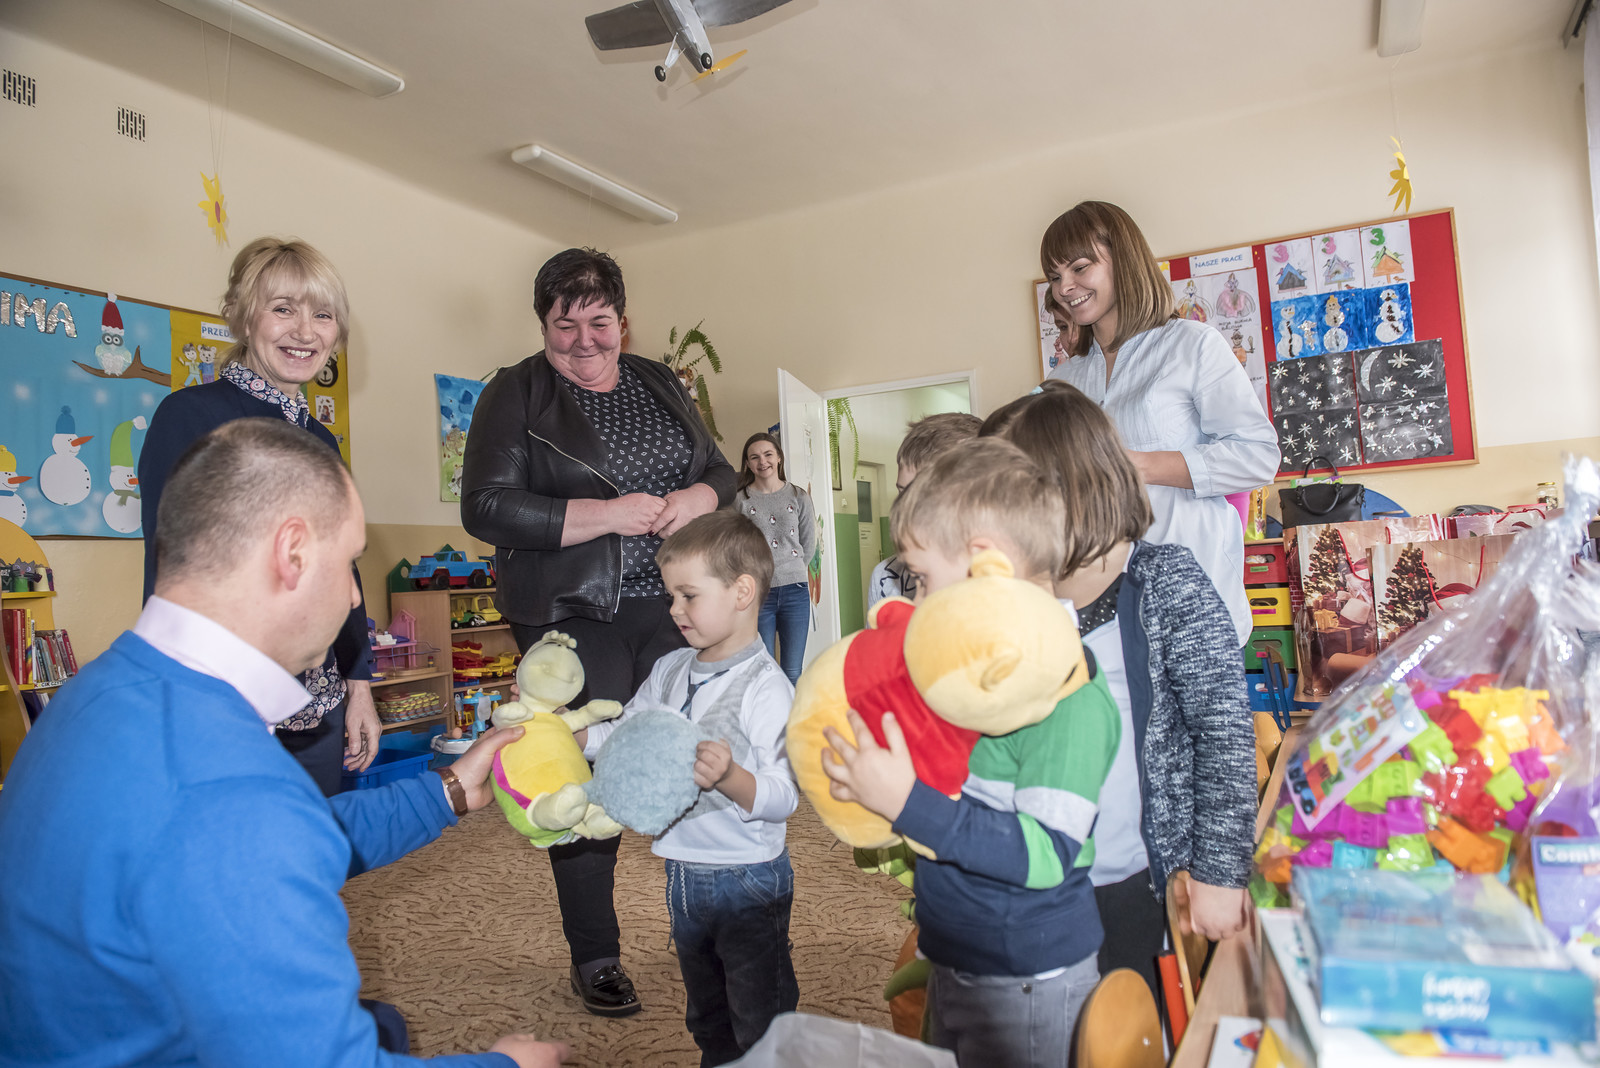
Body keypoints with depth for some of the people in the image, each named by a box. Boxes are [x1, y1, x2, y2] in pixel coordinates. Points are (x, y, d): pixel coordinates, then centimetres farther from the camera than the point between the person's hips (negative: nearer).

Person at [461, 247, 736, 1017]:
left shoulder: (659, 384, 14)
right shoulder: (516, 395, 0)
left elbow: (721, 471, 17)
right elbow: (485, 507, -11)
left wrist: (699, 498, -8)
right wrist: (607, 514, -18)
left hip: (672, 605, 4)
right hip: (573, 615, -3)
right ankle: (594, 958, 21)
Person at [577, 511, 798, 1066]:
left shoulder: (765, 687, -22)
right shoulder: (669, 671, 0)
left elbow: (784, 795, -26)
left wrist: (730, 777, -44)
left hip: (748, 879, -7)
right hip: (685, 872, 7)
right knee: (706, 1012, 28)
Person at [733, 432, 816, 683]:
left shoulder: (799, 497, 7)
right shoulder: (740, 499, 1)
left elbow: (809, 545, 14)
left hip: (795, 591, 2)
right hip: (757, 592, -1)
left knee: (793, 672, 5)